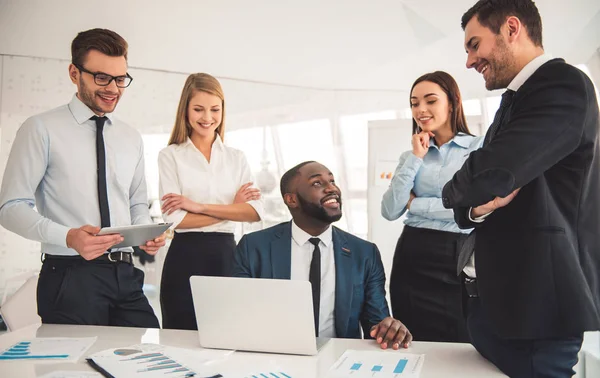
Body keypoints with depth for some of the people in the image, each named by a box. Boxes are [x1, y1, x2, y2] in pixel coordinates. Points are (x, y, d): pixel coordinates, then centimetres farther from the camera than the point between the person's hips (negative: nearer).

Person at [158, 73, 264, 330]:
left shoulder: (237, 158, 10)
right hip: (185, 259, -2)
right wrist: (232, 208, -6)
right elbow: (175, 219, -10)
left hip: (227, 255, 3)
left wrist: (200, 206, -12)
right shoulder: (170, 156, 2)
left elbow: (255, 211, -4)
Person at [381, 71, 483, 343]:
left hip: (458, 258, -4)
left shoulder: (480, 147, -3)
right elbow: (390, 211, 0)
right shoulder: (412, 155, 12)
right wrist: (415, 158, -3)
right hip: (412, 258, 4)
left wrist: (415, 203, -3)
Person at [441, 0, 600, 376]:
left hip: (538, 302, -9)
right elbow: (478, 191, 14)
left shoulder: (563, 85, -14)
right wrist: (476, 207, -10)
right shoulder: (514, 104, 15)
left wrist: (452, 192, -5)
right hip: (498, 296, 9)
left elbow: (490, 175, -27)